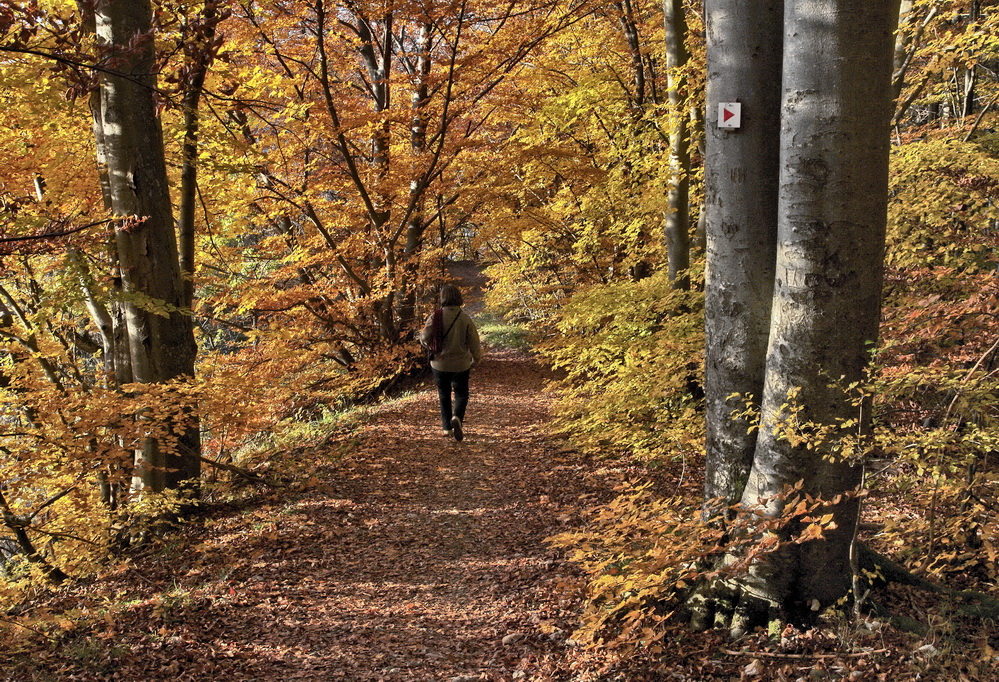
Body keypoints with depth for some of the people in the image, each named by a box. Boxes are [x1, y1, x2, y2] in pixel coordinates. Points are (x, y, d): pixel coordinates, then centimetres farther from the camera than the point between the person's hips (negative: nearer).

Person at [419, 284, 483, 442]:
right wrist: (476, 360, 11)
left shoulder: (436, 315, -11)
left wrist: (430, 345, 9)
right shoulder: (465, 318, -9)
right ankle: (457, 418, -14)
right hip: (460, 364, 0)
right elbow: (474, 342, -5)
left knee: (444, 395, 17)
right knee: (461, 394, 14)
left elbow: (425, 337, -14)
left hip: (439, 363, 0)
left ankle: (447, 428, 18)